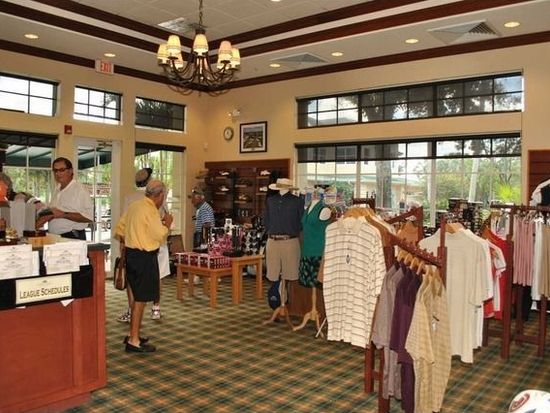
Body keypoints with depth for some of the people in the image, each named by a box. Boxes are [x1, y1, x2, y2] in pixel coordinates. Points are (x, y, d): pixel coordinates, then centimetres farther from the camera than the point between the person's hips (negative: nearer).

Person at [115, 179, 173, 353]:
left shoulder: (134, 205, 11)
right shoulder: (150, 210, -16)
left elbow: (119, 231, 16)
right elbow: (161, 236, -18)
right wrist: (167, 223, -3)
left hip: (132, 254, 9)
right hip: (145, 257, -9)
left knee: (138, 297, 19)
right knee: (141, 299, -3)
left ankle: (133, 335, 28)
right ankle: (134, 341, 2)